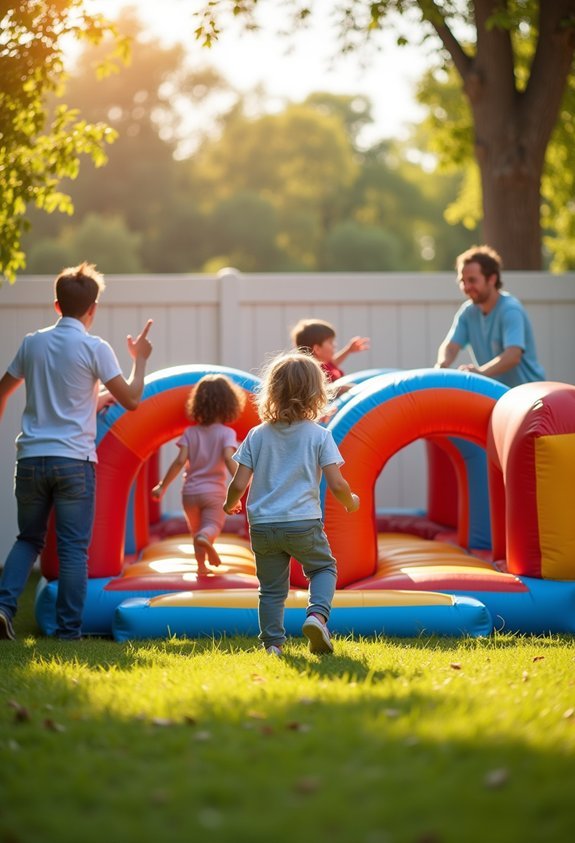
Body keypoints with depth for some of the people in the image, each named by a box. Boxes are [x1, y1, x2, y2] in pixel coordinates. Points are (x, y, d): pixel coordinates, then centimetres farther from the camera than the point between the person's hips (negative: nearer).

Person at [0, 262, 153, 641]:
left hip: (31, 457, 4)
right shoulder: (95, 348, -5)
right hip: (74, 460, -4)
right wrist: (140, 359, 11)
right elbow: (131, 399, -4)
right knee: (74, 548, 3)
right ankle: (69, 630, 3)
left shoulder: (33, 343, 7)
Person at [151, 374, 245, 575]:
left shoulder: (190, 432, 0)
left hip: (190, 491, 3)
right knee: (212, 525, -3)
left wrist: (163, 486, -1)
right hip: (214, 491, -2)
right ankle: (205, 537, -38)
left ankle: (201, 565, 15)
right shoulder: (226, 433, -6)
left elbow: (180, 461, -7)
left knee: (196, 528, 19)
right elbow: (229, 459, -21)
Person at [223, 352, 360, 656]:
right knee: (323, 568, 19)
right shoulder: (319, 436, -4)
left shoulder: (257, 435, 2)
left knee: (272, 588, 14)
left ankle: (272, 643, 8)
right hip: (303, 522, -2)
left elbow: (239, 484, -1)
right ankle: (317, 614, -6)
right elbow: (337, 485, -7)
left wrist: (230, 504, 21)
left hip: (262, 525, 2)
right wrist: (350, 502, 14)